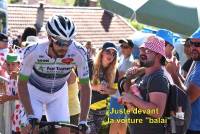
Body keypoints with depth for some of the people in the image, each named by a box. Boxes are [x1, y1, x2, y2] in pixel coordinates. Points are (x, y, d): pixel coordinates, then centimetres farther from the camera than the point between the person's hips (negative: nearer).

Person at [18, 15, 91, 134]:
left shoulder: (78, 53, -32)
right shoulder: (33, 52, -35)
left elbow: (85, 86, -21)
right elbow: (22, 84, -24)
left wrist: (83, 121, -26)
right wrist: (31, 116, -30)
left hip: (58, 93, 2)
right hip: (34, 91, -2)